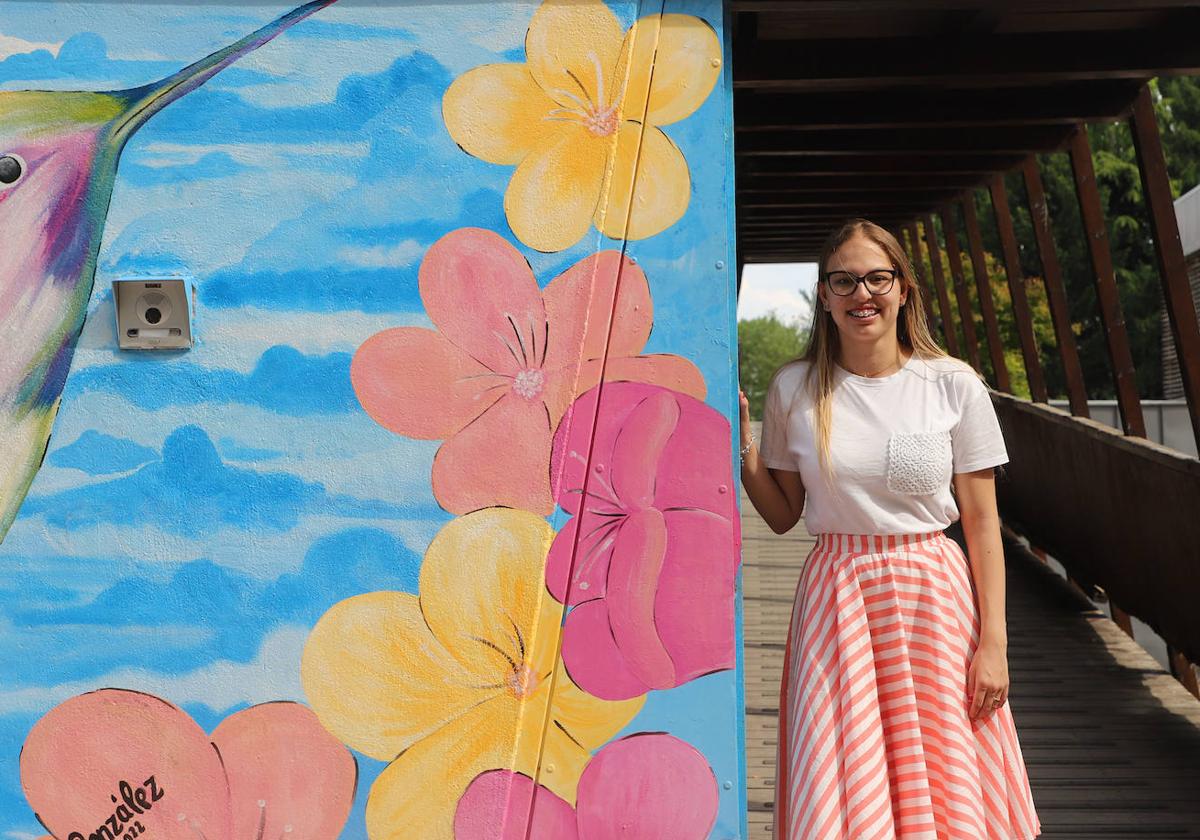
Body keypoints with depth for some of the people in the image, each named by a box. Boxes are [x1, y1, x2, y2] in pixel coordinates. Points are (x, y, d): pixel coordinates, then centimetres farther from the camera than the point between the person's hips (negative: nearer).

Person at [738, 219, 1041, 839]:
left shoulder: (954, 386, -3)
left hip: (933, 599, 0)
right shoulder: (794, 390, 1)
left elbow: (982, 521, -1)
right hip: (836, 598, 1)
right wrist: (740, 443, -6)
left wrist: (993, 641, -4)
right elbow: (781, 515, 7)